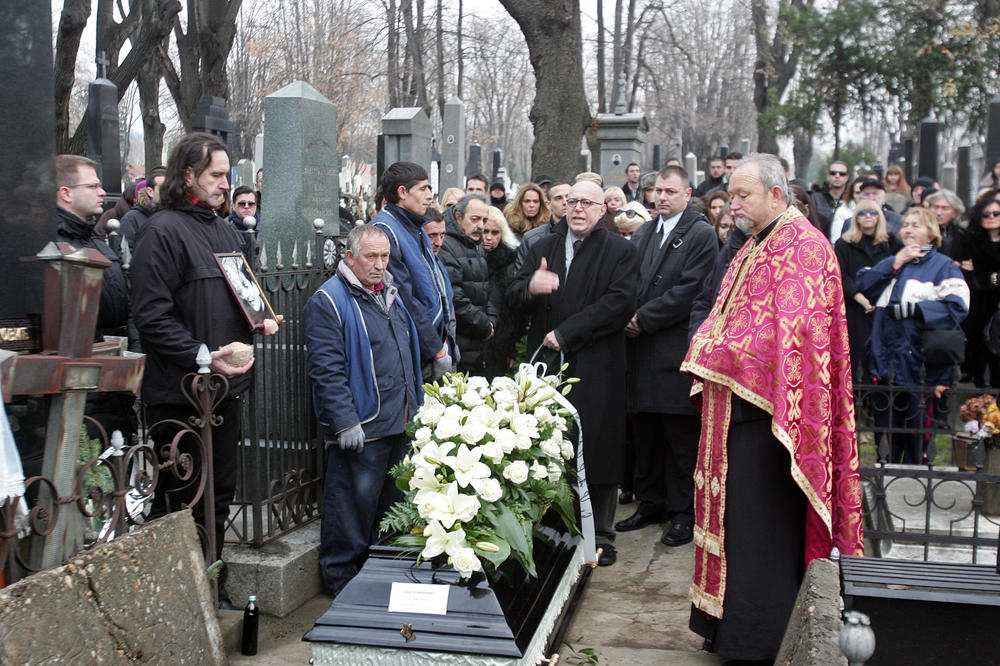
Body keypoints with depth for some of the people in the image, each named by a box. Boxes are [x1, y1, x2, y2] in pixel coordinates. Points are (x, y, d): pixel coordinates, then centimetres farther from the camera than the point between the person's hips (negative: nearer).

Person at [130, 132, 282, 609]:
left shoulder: (224, 231, 16)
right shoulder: (163, 230, -11)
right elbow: (151, 314, -18)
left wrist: (260, 320, 5)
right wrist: (203, 357, -22)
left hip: (226, 386, 8)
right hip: (181, 391, -8)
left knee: (220, 491, 16)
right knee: (180, 497, 1)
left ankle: (211, 584, 30)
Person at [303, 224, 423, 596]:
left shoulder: (390, 296, 14)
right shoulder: (329, 301, -12)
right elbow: (327, 369, -18)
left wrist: (416, 407, 20)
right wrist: (345, 423, -22)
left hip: (399, 424, 8)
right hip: (360, 427, -8)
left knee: (391, 503, 17)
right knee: (354, 506, -1)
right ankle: (341, 578, 14)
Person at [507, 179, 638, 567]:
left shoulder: (620, 252, 3)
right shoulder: (542, 249, 17)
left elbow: (619, 303, -10)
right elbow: (513, 300, 11)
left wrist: (566, 333, -13)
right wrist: (530, 288, -13)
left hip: (596, 369, -3)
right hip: (546, 365, 4)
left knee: (595, 453, 0)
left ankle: (599, 537, 13)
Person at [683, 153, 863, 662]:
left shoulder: (801, 244, -12)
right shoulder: (754, 247, 17)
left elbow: (794, 329, -21)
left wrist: (721, 355, -16)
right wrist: (709, 355, 6)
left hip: (765, 407, -9)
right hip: (735, 401, 9)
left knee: (762, 522, -2)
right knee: (733, 513, 14)